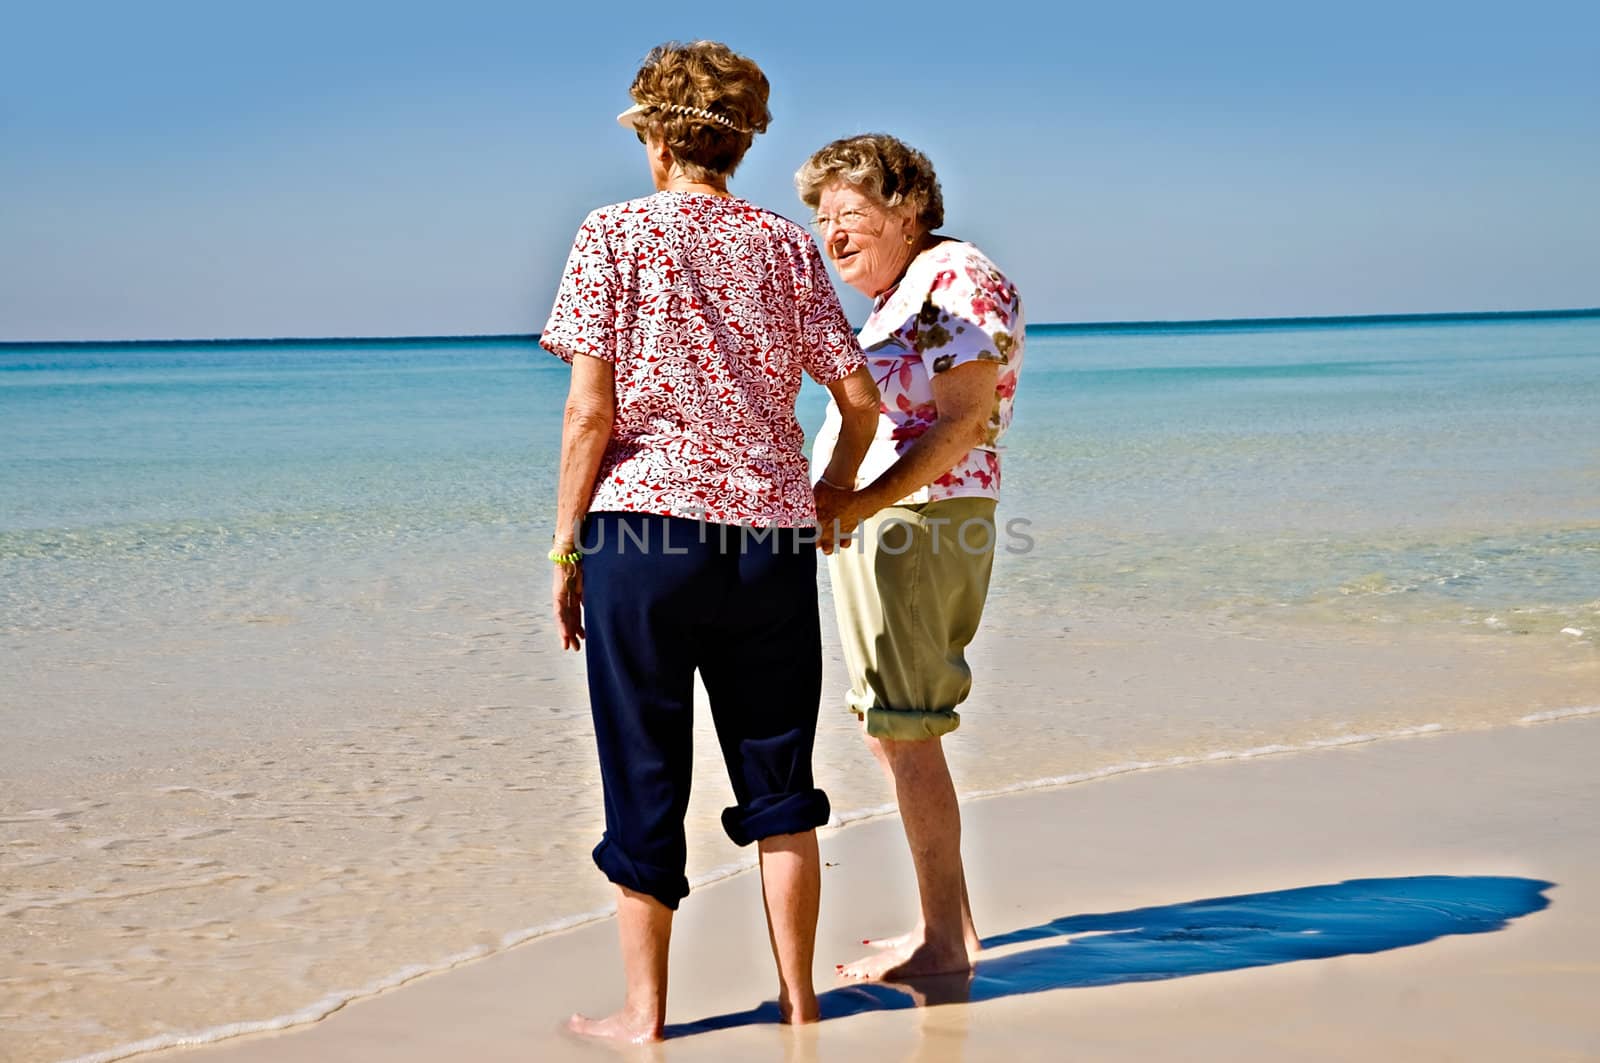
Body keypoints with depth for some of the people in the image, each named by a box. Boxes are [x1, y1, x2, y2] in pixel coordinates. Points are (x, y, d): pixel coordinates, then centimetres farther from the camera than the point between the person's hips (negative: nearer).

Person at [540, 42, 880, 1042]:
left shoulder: (617, 234, -1)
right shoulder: (788, 245, 8)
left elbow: (591, 411, -8)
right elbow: (861, 400, 5)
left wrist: (566, 548, -1)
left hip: (644, 525, -3)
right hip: (772, 535, 3)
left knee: (647, 781, 7)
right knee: (778, 780, 13)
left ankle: (645, 1010, 13)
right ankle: (798, 996, 20)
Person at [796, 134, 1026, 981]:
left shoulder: (960, 280, -11)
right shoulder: (897, 297, 20)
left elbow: (961, 425, -20)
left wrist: (858, 504, -26)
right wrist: (830, 501, 10)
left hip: (917, 521, -10)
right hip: (874, 526, 10)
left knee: (906, 733, -9)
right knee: (889, 731, 13)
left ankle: (943, 943, -2)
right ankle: (952, 926, 21)